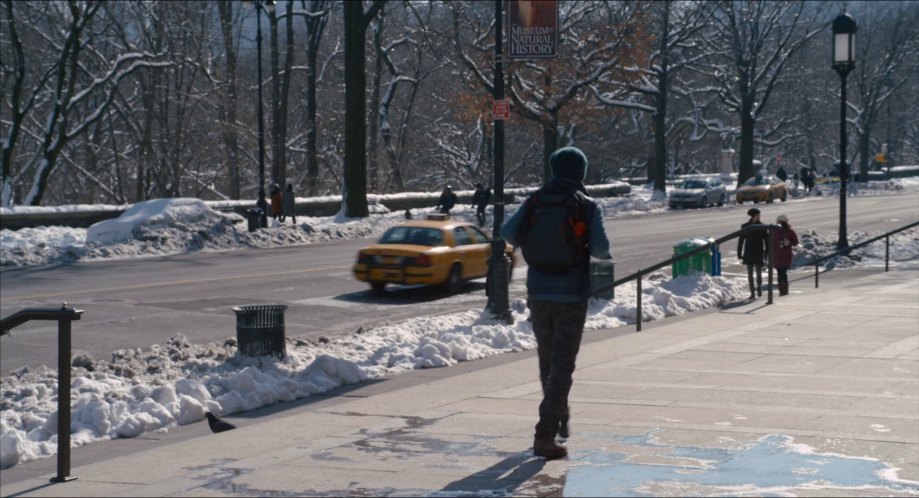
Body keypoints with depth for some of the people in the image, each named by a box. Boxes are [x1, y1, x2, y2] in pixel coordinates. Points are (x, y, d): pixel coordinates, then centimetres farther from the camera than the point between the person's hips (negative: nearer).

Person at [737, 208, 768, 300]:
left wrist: (766, 253, -2)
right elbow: (741, 240, 3)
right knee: (750, 273, 0)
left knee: (759, 272, 1)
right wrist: (739, 253, 1)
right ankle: (752, 293, 5)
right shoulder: (745, 226, -1)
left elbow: (766, 240, 2)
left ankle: (759, 287, 27)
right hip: (748, 253, 0)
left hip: (759, 253, 0)